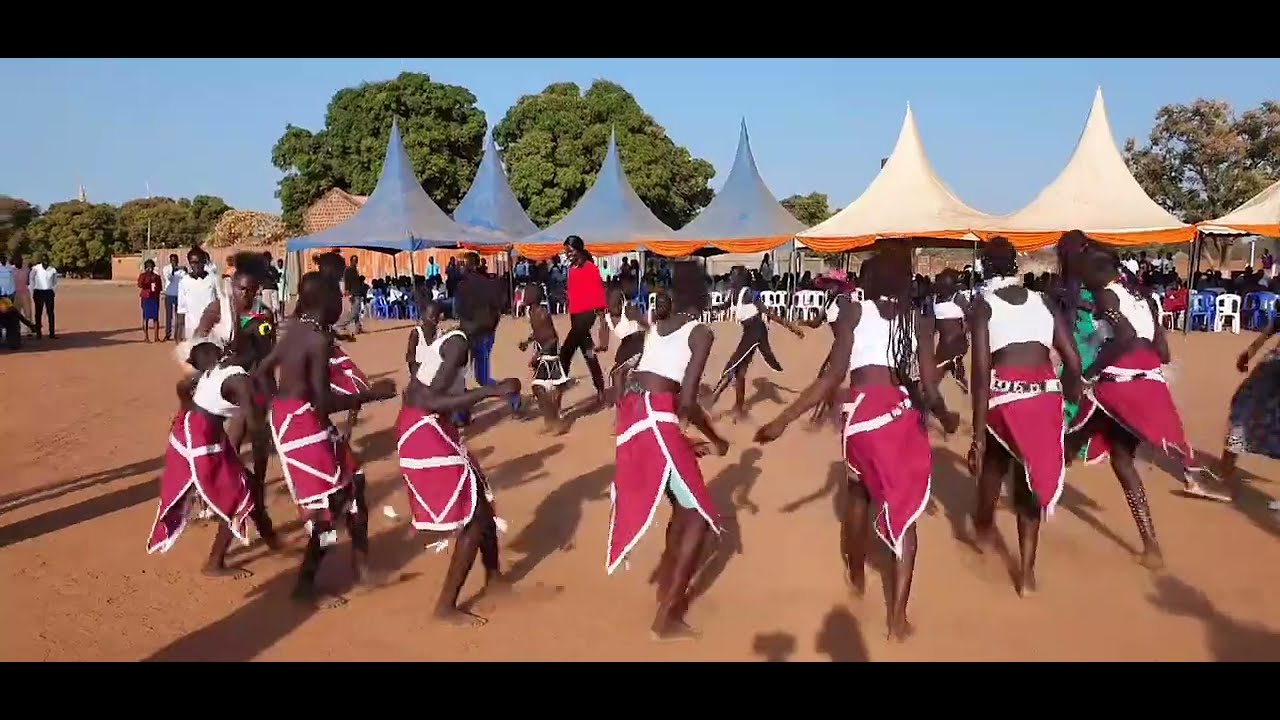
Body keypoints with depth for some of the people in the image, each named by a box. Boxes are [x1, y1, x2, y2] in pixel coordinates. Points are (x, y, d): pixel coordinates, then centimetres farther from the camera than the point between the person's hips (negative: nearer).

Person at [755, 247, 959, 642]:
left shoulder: (854, 312, 6)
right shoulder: (919, 320, 11)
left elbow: (834, 375, -4)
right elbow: (929, 387, 5)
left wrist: (782, 420, -3)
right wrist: (946, 417, 28)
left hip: (862, 413, 0)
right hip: (904, 414, 1)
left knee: (859, 491, 26)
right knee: (904, 512, 10)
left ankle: (856, 576, 45)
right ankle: (897, 617, 6)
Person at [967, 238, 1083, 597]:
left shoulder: (983, 303, 1)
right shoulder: (1041, 301, 13)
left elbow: (981, 370, -9)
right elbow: (1073, 361, 9)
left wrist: (977, 435, -10)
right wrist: (1067, 399, 27)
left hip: (1005, 392, -3)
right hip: (1045, 394, 3)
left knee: (994, 459, 27)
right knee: (1032, 477, 16)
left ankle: (984, 525, 50)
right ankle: (1027, 572, 15)